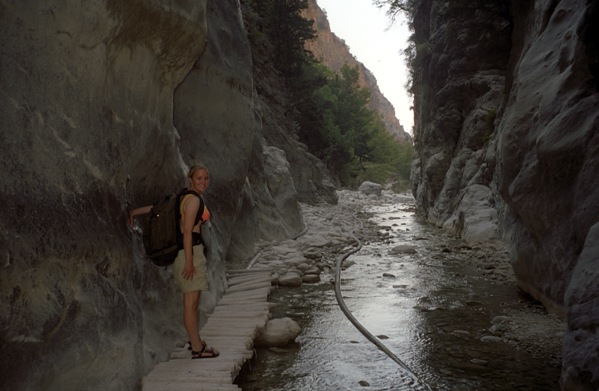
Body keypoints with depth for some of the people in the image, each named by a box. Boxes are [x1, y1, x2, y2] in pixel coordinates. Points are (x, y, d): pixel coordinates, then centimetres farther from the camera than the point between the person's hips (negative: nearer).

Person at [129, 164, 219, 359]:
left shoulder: (186, 197, 15)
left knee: (193, 300, 17)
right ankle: (197, 348, 3)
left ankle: (195, 341, 29)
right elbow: (187, 230, -20)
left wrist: (134, 211, 26)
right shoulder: (193, 199, -14)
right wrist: (189, 261, -22)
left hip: (191, 250, 10)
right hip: (190, 251, -10)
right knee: (191, 301, -4)